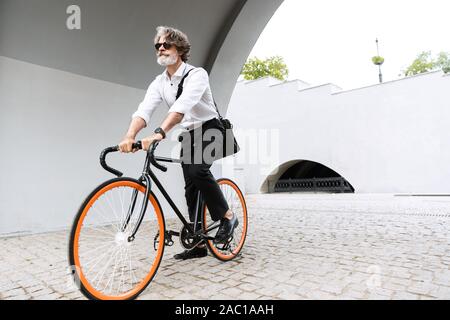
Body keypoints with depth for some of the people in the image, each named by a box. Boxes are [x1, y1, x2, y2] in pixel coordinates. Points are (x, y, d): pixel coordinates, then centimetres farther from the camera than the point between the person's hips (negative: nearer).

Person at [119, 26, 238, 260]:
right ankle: (199, 244, 13)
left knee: (197, 170, -32)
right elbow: (144, 110, -17)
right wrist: (130, 136, -36)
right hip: (190, 135, 6)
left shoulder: (196, 74, -17)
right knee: (191, 189, 3)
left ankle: (227, 217, -10)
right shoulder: (159, 83, 0)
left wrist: (159, 133, -50)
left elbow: (182, 106, -36)